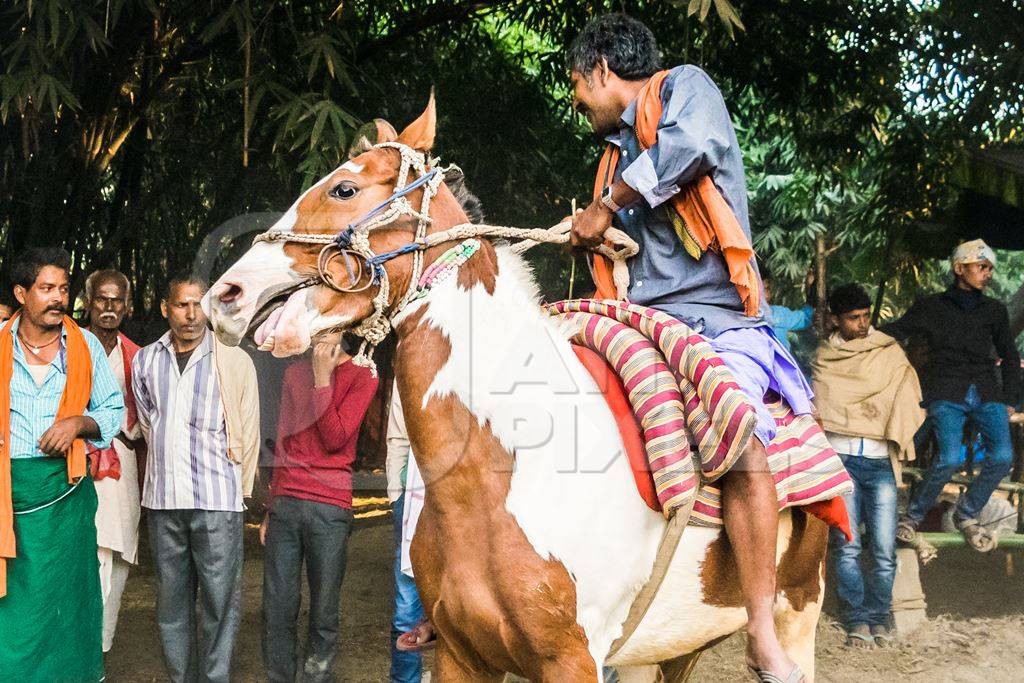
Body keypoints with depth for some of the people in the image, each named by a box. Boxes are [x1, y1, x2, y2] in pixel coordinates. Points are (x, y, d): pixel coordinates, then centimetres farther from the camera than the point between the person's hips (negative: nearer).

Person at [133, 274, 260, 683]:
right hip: (162, 500, 3)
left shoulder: (234, 361, -1)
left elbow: (248, 434, 3)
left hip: (217, 501, -3)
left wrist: (236, 491, 5)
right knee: (171, 603, 10)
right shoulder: (145, 361, 9)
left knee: (219, 603, -2)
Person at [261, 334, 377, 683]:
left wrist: (322, 378, -9)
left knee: (323, 611, 1)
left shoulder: (361, 376, 1)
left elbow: (334, 439, -9)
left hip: (329, 509, -4)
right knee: (277, 607, 3)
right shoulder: (294, 372, 16)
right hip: (285, 505, 4)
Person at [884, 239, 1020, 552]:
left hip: (985, 393, 4)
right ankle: (913, 515, 1)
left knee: (1003, 457, -15)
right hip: (947, 394, -4)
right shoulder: (932, 307, 8)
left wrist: (1010, 398, 16)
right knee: (949, 458, -22)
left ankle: (967, 515, 8)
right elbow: (894, 332, 5)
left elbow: (1009, 356, 24)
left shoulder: (994, 310, 18)